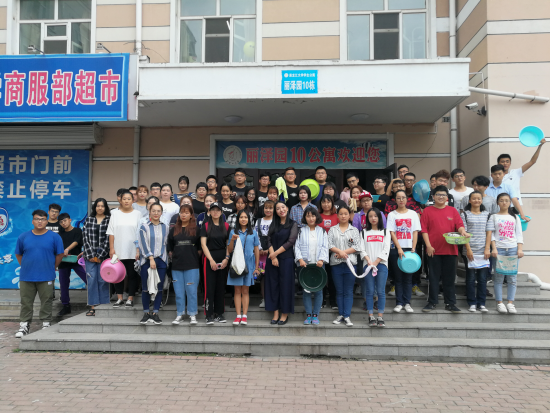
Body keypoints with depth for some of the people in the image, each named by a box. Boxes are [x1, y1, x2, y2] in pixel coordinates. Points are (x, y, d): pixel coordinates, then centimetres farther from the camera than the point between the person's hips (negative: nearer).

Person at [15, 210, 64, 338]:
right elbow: (18, 254, 13)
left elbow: (59, 255, 4)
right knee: (26, 302, 9)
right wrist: (26, 267, 8)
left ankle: (46, 324, 17)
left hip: (46, 277, -2)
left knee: (46, 302, 6)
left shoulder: (54, 237, -2)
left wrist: (51, 268, 5)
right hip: (26, 277, 2)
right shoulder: (23, 237, 3)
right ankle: (24, 325, 19)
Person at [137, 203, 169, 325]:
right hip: (147, 261, -2)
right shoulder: (144, 227, 3)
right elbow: (143, 244, -5)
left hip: (161, 261, 2)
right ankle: (146, 313, 13)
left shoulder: (165, 227, 11)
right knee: (146, 288, 1)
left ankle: (155, 313, 11)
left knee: (159, 288, 2)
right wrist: (151, 258, -13)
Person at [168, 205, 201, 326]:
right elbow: (169, 247, 16)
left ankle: (192, 315, 9)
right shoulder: (174, 230, 11)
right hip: (176, 266, 3)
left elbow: (200, 247, 5)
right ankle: (180, 314, 18)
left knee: (191, 290, -1)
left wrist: (195, 256, 2)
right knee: (179, 291, 7)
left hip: (192, 265, -3)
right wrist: (174, 256, 7)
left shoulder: (196, 229, 2)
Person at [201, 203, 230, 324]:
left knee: (221, 287, 7)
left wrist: (226, 258, -4)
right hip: (209, 259, -2)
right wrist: (211, 260, -11)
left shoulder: (226, 226, 9)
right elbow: (203, 244, -3)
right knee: (210, 287, -4)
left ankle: (219, 313, 16)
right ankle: (209, 315, 2)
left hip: (223, 260, 2)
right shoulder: (206, 226, 2)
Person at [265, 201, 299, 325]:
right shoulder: (273, 225, 11)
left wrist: (275, 254, -11)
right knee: (273, 285, 5)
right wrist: (273, 257, -10)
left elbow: (290, 242, -9)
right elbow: (269, 241, 3)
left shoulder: (293, 224, 0)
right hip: (272, 258, 4)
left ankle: (285, 314, 10)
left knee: (285, 285, 0)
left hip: (286, 258, -4)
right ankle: (276, 313, 13)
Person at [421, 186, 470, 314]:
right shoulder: (428, 211, 3)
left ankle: (450, 303, 16)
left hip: (450, 249, 2)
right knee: (434, 277, 6)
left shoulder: (453, 210, 9)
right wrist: (428, 245, -8)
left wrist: (462, 231, -20)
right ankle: (432, 302, 16)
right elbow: (424, 230, 0)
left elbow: (459, 225, 3)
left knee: (450, 278, 7)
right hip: (434, 250, -1)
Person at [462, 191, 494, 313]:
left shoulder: (487, 215, 11)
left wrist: (487, 249, -3)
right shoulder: (465, 214, 3)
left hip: (483, 251, 2)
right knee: (471, 278, 2)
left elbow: (489, 233, 7)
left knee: (483, 278, 4)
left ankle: (481, 304, 12)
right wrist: (468, 249, -9)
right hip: (471, 251, -2)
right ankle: (472, 303, 11)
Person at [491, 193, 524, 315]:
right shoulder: (494, 217, 7)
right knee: (499, 277, -2)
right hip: (499, 249, -2)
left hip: (513, 249, 2)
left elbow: (519, 235, 10)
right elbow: (491, 234, 1)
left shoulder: (515, 217, 14)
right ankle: (500, 303, 3)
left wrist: (520, 249, 0)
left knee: (512, 277, 0)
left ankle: (510, 302, 6)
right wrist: (494, 248, -9)